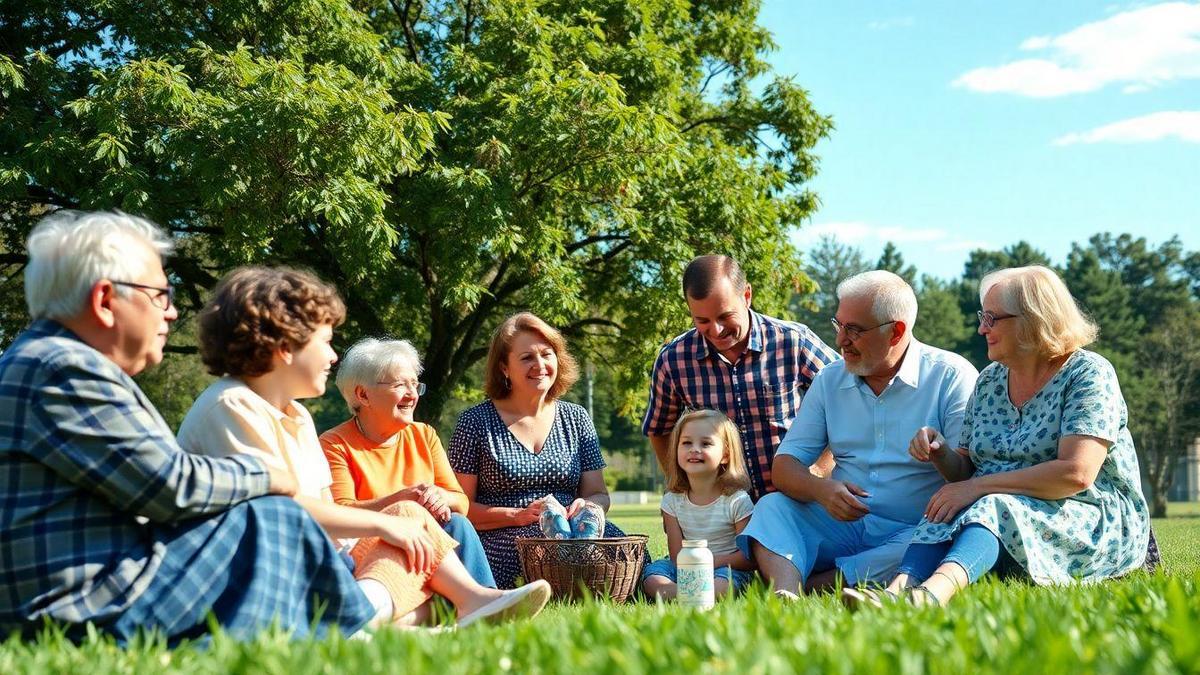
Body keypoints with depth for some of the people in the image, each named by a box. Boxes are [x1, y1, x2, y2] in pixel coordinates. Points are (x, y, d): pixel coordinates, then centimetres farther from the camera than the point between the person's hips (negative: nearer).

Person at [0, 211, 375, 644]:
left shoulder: (49, 362, 17)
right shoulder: (66, 372, -17)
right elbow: (175, 486, -18)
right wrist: (267, 477, -1)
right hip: (87, 612, -11)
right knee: (271, 517, -9)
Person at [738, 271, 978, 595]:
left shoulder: (951, 376, -3)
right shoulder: (829, 380, 11)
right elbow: (785, 465, 4)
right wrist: (820, 489, -17)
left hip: (912, 533, -4)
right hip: (841, 527, 4)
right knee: (771, 506, -18)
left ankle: (813, 585, -29)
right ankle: (784, 595, -45)